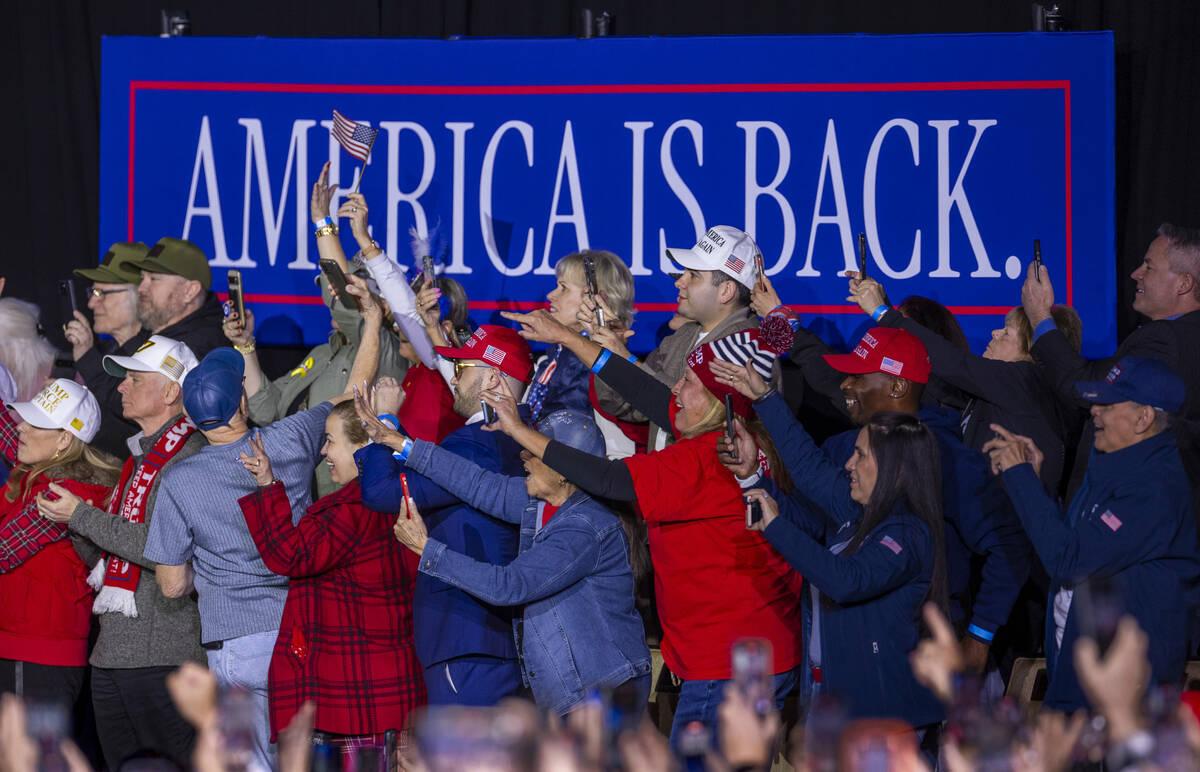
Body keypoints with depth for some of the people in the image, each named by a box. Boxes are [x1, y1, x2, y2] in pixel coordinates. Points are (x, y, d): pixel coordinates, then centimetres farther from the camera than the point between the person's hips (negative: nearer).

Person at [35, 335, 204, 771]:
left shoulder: (190, 457, -8)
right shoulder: (138, 459, 21)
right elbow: (103, 559, 24)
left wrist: (82, 516, -13)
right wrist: (73, 527, 4)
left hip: (162, 656, -9)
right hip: (111, 653, 9)